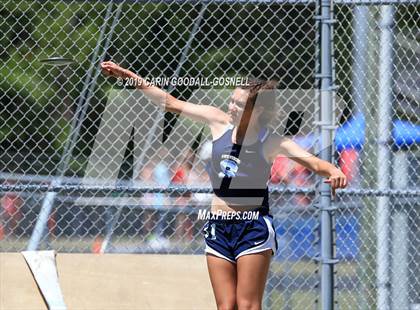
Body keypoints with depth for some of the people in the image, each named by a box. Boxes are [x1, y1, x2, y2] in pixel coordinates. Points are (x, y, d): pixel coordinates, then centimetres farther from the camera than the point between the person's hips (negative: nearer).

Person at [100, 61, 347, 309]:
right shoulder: (219, 122, 1)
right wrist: (132, 77, 7)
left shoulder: (272, 143, -9)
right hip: (218, 227, 4)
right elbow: (173, 104, 7)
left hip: (254, 227, -4)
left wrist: (334, 171, -40)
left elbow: (314, 163, -17)